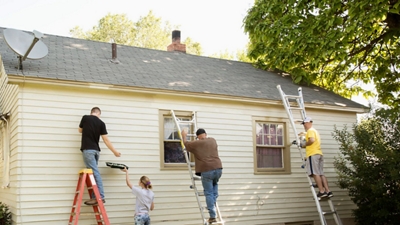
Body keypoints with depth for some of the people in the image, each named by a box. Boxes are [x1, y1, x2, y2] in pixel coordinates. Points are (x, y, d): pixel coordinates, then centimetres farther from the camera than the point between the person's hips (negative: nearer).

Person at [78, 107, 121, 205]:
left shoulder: (85, 118, 0)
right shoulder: (101, 123, 4)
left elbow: (80, 130, 18)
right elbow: (106, 139, 2)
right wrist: (114, 151, 8)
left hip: (87, 149, -4)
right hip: (96, 150, 4)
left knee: (95, 173, -9)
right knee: (94, 173, 9)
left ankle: (100, 197, -13)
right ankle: (95, 197, 8)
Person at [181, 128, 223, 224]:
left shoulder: (196, 143, 4)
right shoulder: (213, 140, 15)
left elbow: (185, 143, 21)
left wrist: (184, 135, 38)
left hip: (206, 170, -4)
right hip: (218, 168, 4)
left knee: (209, 193, 2)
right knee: (215, 184, 34)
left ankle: (212, 216, 0)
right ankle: (213, 202, 20)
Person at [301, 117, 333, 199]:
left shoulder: (310, 130, -4)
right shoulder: (315, 131, 27)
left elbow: (311, 140, -22)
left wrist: (304, 145, -7)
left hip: (313, 154, -10)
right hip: (319, 153, 10)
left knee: (315, 173, -11)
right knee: (321, 174, 6)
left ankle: (322, 192, -16)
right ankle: (328, 191, 1)